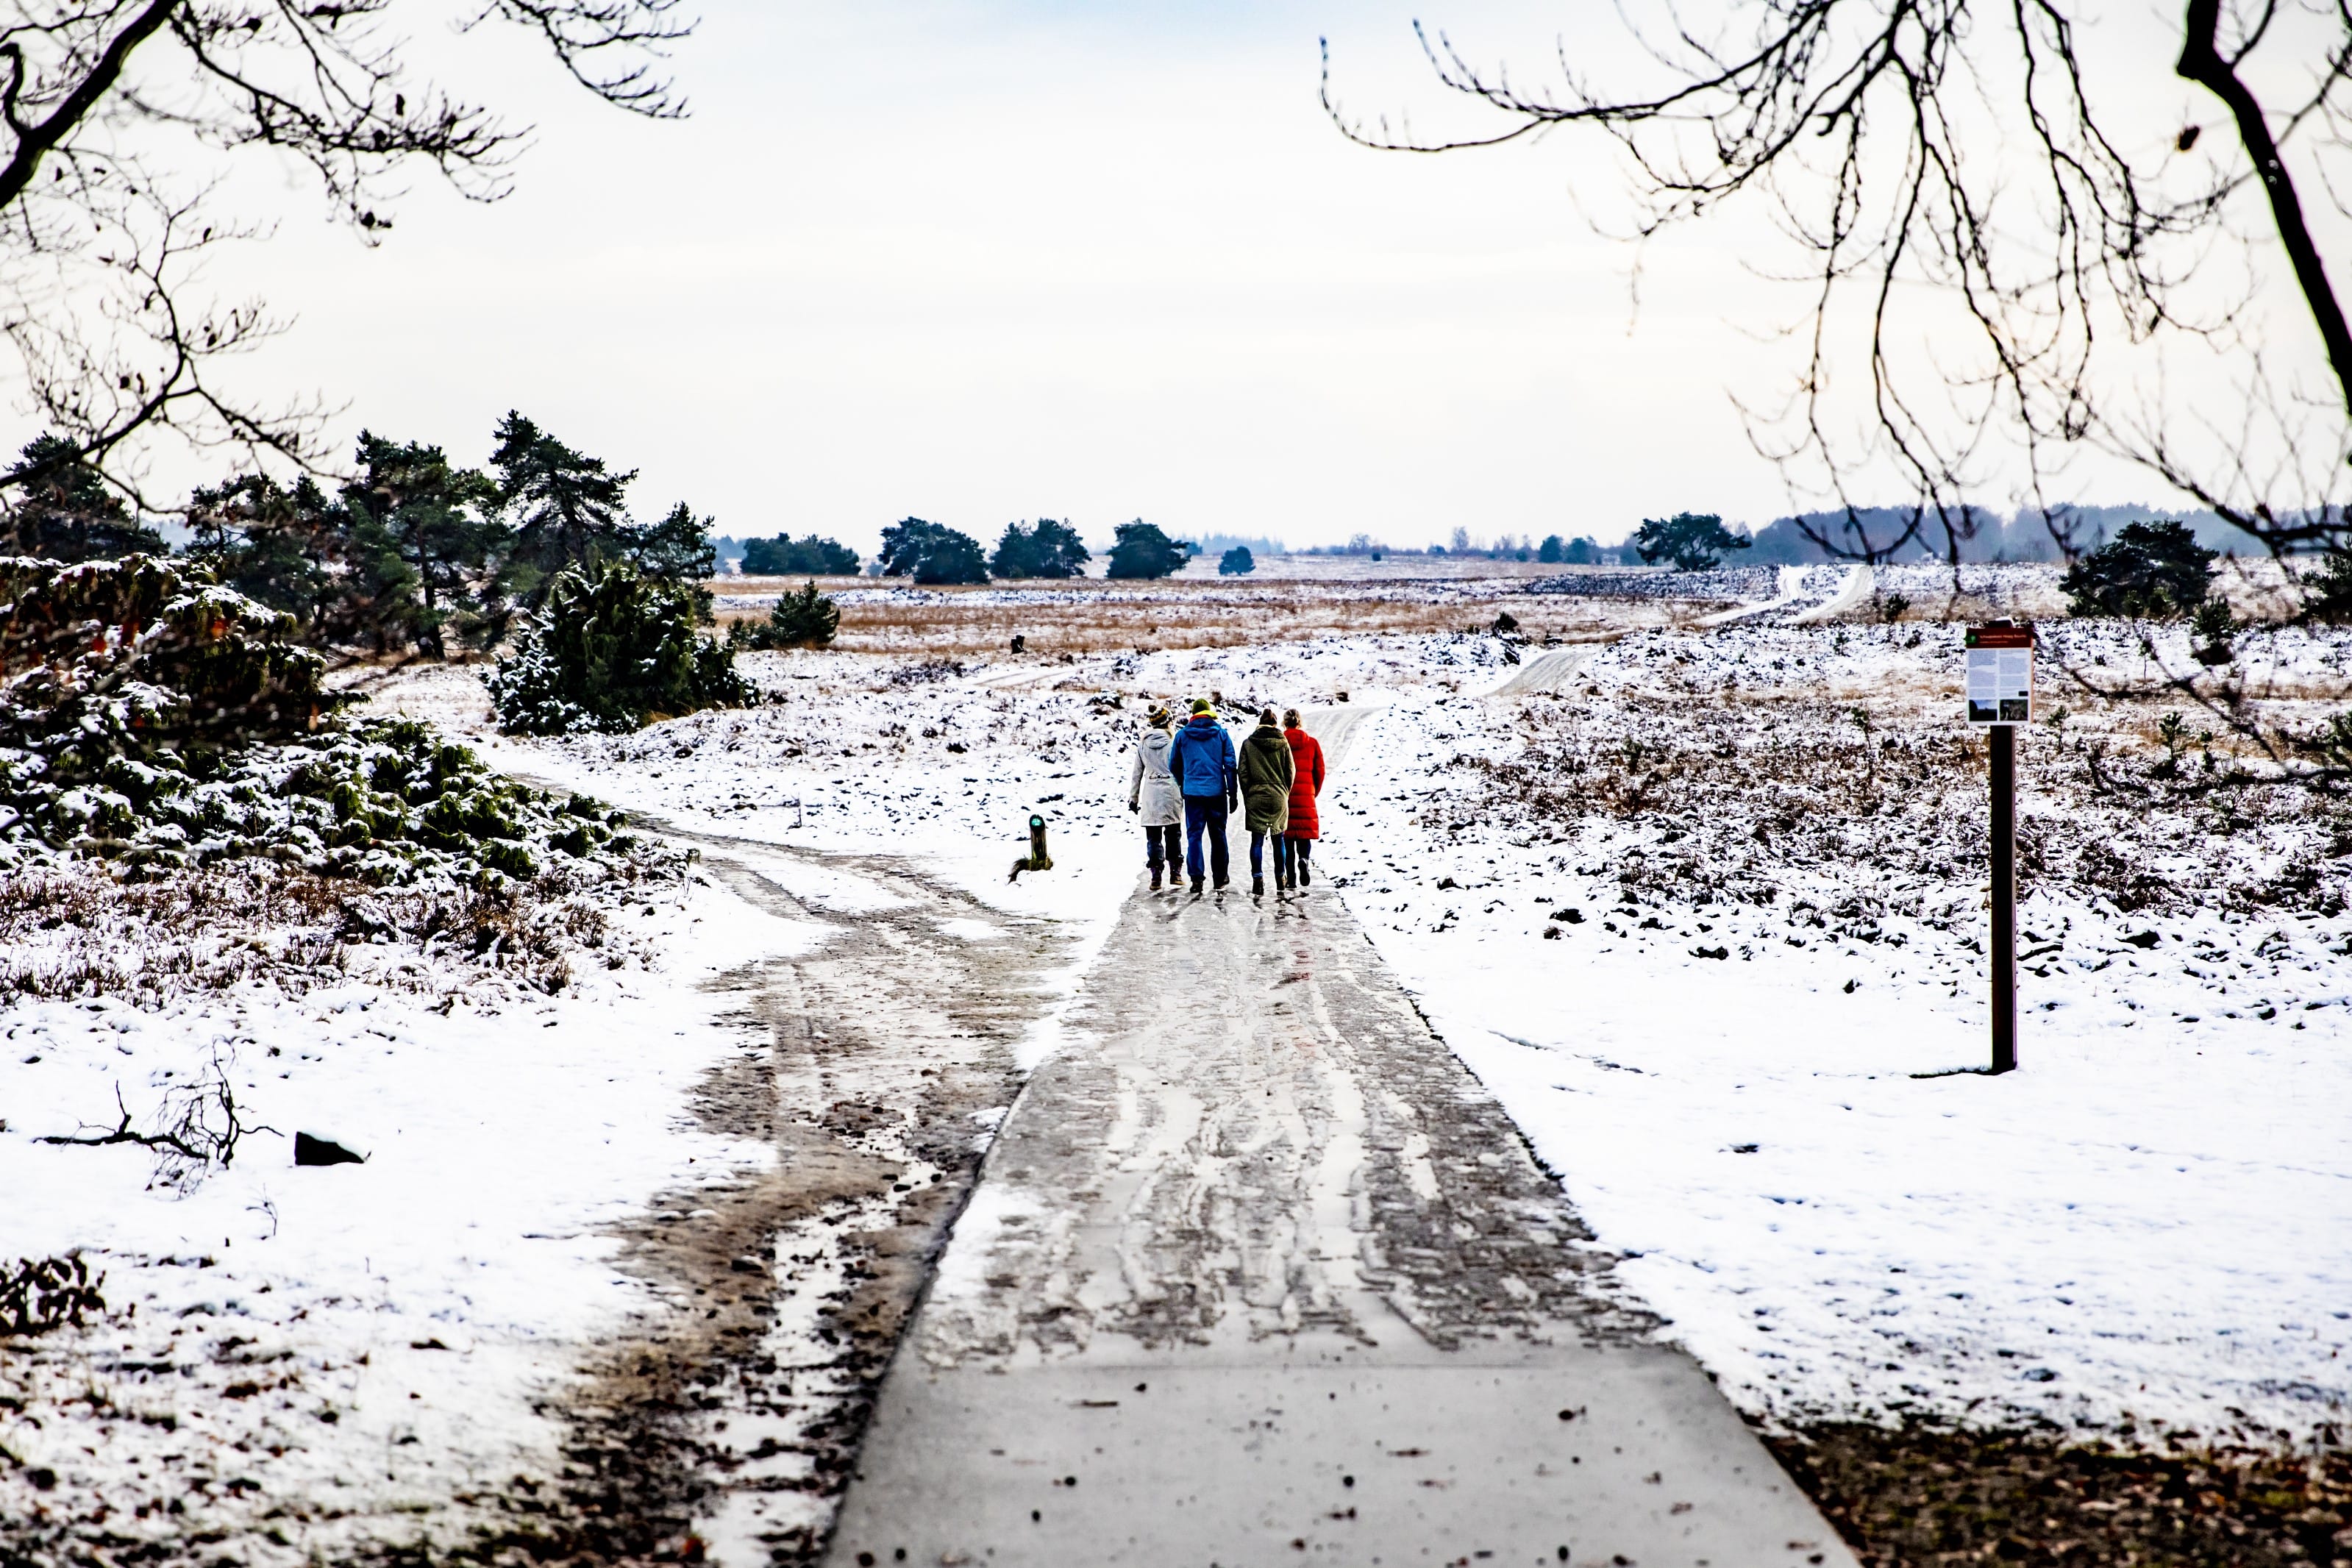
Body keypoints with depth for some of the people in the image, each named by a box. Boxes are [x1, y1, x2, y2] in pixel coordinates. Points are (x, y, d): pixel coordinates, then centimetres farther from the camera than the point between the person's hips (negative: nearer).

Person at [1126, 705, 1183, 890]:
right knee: (1172, 834, 11)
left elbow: (1136, 773, 9)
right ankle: (1175, 872, 11)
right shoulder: (1174, 742, -2)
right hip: (1172, 791, -1)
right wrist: (1185, 792, 7)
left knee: (1153, 837, 3)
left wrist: (1133, 798, 15)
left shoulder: (1143, 744, 5)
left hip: (1151, 794, 1)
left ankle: (1156, 876, -2)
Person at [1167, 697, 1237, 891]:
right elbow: (1230, 764, -1)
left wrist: (1183, 784, 29)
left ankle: (1196, 878, -8)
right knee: (1218, 834, 12)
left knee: (1194, 835, 1)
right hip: (1217, 792, 1)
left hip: (1193, 792, -1)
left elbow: (1174, 765, 12)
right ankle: (1220, 876, 20)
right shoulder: (1221, 734, 2)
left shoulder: (1182, 735, 3)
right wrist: (1233, 794, 4)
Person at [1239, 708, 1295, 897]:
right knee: (1278, 839, 14)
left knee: (1257, 841, -2)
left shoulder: (1248, 744, -2)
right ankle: (1280, 878, 22)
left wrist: (1247, 797, 6)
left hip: (1256, 798, -1)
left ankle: (1258, 880, -16)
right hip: (1279, 797, 1)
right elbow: (1290, 772, 2)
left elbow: (1243, 773, -2)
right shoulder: (1283, 743, -1)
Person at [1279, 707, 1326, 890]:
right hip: (1306, 796, 1)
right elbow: (1319, 771, 4)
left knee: (1286, 837, 6)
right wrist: (1314, 793, 18)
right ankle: (1303, 859, -20)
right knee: (1305, 833, 10)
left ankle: (1291, 878, 4)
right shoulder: (1312, 743, 1)